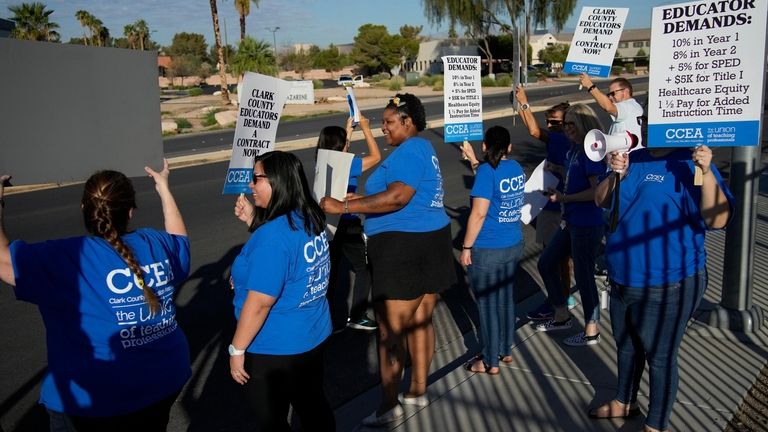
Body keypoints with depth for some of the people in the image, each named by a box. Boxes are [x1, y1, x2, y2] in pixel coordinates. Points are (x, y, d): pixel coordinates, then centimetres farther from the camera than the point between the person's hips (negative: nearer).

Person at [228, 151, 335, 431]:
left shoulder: (272, 235, -27)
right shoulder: (311, 219, 1)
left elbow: (260, 302, -26)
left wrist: (237, 349, -16)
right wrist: (254, 221, 14)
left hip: (274, 350, -8)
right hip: (313, 337, 9)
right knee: (313, 408, 22)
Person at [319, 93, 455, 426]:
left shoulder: (409, 151, -14)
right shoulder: (422, 148, 18)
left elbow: (396, 198, -27)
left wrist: (344, 207, -25)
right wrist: (358, 201, 10)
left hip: (404, 248, -10)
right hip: (429, 241, 10)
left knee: (390, 330, -3)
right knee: (420, 321, 16)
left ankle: (389, 406, 4)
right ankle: (418, 390, 27)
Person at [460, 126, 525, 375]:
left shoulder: (487, 171, -18)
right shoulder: (517, 168, 5)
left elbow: (479, 213, -22)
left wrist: (466, 247, -14)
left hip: (487, 251, -7)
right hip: (514, 245, 8)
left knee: (488, 304, 5)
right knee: (506, 299, 20)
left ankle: (490, 362, 16)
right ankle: (506, 350, 34)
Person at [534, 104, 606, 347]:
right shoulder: (574, 149, 9)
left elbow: (597, 190, -23)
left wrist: (564, 198, -16)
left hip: (587, 224, -10)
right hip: (571, 221, 10)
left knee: (583, 275, 1)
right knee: (546, 262, 16)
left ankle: (591, 332, 18)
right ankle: (562, 316, 30)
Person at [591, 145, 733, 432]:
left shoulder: (689, 164, -17)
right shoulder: (634, 159, 5)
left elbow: (717, 219, -25)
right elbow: (601, 201, 5)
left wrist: (707, 172, -37)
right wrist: (617, 175, -14)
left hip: (665, 288, -7)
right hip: (621, 281, 7)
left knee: (659, 357, 8)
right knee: (626, 346, 25)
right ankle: (625, 402, 47)